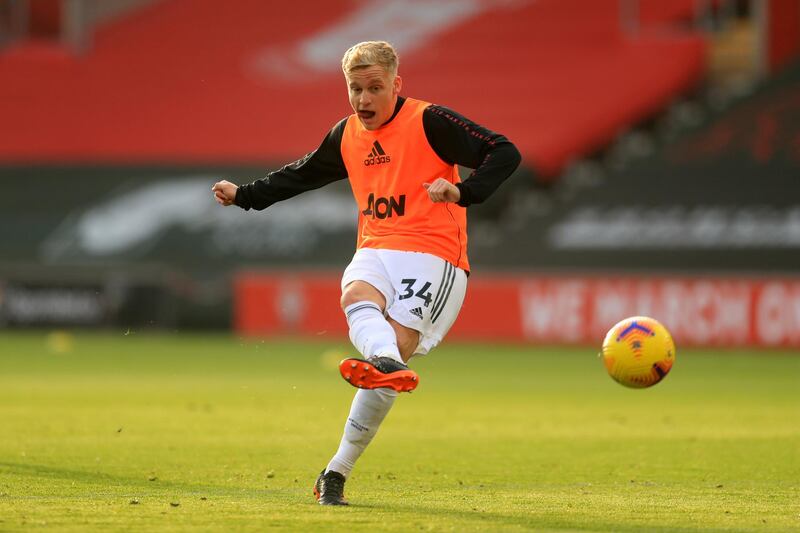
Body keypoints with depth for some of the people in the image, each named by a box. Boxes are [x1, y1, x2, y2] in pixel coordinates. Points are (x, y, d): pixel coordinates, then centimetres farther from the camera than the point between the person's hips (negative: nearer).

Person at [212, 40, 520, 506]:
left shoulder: (430, 122, -6)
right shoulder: (346, 136, 14)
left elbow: (505, 153, -11)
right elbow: (303, 174, 35)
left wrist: (462, 192, -26)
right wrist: (244, 195, 39)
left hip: (432, 255, -5)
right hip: (376, 252, 5)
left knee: (396, 343, -21)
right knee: (356, 296, -31)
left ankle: (338, 470, -25)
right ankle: (390, 364, -62)